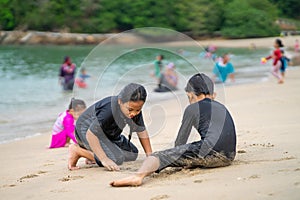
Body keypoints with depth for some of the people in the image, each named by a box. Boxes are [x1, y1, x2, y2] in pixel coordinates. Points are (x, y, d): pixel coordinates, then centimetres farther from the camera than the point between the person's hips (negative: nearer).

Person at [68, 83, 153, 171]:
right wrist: (104, 159, -38)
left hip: (108, 134, 8)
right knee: (117, 158, -25)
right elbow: (91, 134, -35)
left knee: (132, 154, 7)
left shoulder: (136, 112, -17)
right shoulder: (108, 110, -39)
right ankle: (76, 150, -11)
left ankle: (92, 154, 16)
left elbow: (142, 132, -2)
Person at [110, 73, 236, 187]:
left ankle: (139, 175, -39)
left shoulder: (192, 108, 12)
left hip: (210, 153, -7)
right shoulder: (222, 107, 31)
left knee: (161, 156, -12)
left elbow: (180, 141, 14)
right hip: (229, 157, 7)